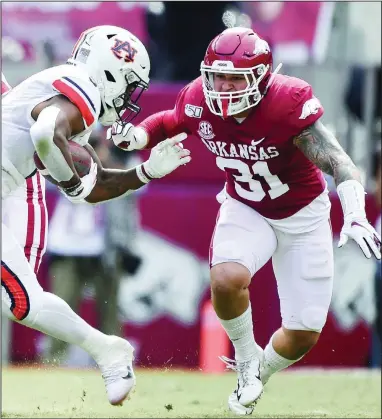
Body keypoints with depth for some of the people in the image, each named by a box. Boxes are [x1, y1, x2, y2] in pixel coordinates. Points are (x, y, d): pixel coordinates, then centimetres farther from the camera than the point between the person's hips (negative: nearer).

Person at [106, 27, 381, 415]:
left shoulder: (289, 104, -32)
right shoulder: (199, 101, -19)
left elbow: (337, 163, -34)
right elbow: (169, 122, 5)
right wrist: (134, 136, -16)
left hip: (302, 216, -2)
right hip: (245, 209, 2)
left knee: (304, 335, -2)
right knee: (226, 279, -31)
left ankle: (259, 372, 34)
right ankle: (246, 357, 0)